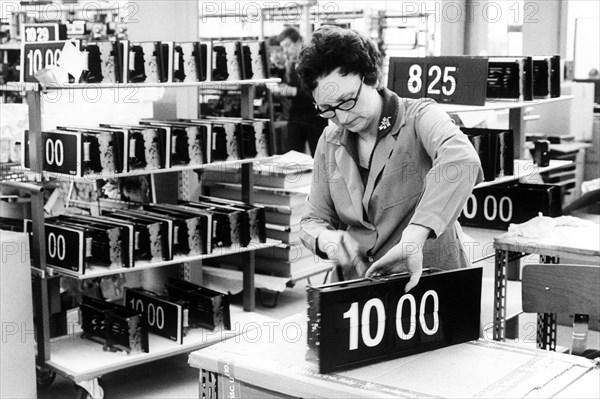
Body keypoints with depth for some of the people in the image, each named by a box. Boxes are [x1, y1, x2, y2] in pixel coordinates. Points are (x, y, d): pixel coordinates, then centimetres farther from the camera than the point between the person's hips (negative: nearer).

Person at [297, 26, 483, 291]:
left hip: (429, 278, -3)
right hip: (357, 289, 4)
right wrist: (326, 239, -8)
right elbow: (313, 221, 16)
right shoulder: (330, 143, 12)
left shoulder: (420, 118, -5)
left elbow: (461, 161, -27)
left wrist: (413, 238, -38)